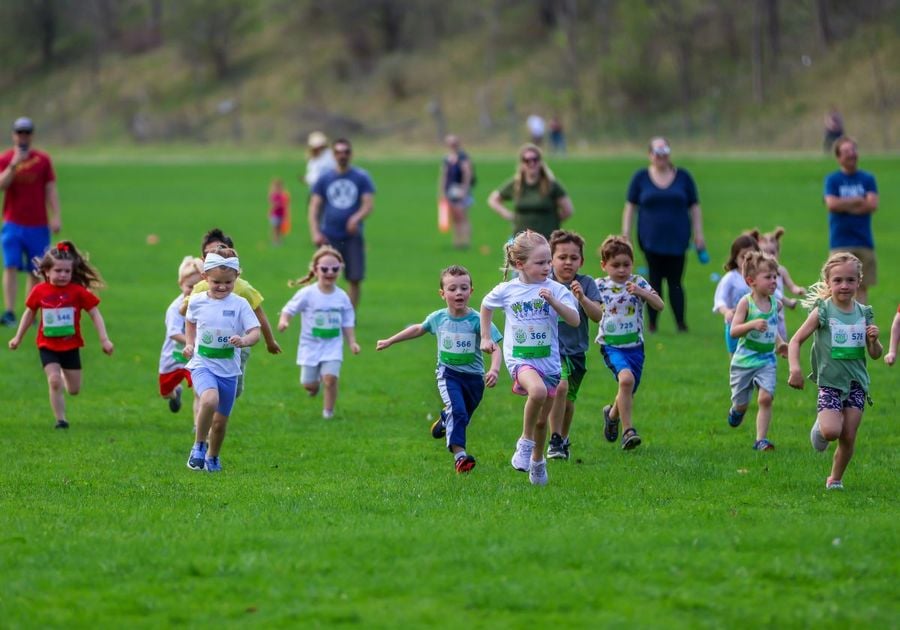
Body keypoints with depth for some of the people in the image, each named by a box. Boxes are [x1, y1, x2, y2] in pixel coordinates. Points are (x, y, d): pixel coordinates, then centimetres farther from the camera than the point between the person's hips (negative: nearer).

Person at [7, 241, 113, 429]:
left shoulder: (79, 291, -10)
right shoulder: (39, 291, -5)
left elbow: (95, 315, -5)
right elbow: (29, 314, 10)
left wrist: (104, 339, -12)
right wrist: (18, 338, 17)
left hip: (71, 346, 1)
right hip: (48, 347, -1)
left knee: (74, 390, 8)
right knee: (54, 381, -18)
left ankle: (64, 376, 44)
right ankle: (60, 419, -6)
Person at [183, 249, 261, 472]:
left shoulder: (239, 304, -7)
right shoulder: (197, 301, -2)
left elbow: (255, 332, -13)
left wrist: (244, 341, -33)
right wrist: (189, 344, 7)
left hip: (229, 369, 1)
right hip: (202, 365, -1)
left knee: (220, 421, 11)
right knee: (210, 400, -32)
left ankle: (212, 457, 38)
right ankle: (198, 446, -13)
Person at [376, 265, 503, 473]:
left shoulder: (477, 321, -14)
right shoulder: (438, 318, -3)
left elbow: (494, 348, -20)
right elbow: (417, 329, 17)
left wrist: (494, 369, -40)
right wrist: (389, 341, 26)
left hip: (474, 376, 0)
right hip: (448, 373, 0)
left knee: (462, 418, 16)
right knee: (457, 410, -24)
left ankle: (445, 420, 51)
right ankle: (459, 455, -26)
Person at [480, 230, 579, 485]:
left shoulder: (555, 290, -6)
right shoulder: (506, 290, -3)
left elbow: (574, 320, -15)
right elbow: (486, 305, 18)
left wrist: (553, 301, -28)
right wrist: (485, 338, 18)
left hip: (549, 360, 2)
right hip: (519, 358, -2)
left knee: (542, 420, 13)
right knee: (538, 391, -34)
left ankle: (537, 461, 40)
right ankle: (526, 442, -14)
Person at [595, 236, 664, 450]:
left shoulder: (638, 283, 0)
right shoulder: (600, 286, -1)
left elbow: (660, 305, -8)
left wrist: (641, 292, -24)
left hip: (635, 346, 3)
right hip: (611, 346, -3)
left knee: (628, 393, 12)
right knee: (626, 378, -28)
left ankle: (613, 414, 48)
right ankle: (628, 430, -22)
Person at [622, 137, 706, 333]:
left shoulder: (683, 177, 8)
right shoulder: (641, 177, 6)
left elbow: (694, 207, 10)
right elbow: (630, 207, 9)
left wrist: (698, 234, 6)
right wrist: (625, 234, 3)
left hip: (677, 239, 0)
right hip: (651, 239, 0)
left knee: (675, 281, -5)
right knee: (654, 280, -2)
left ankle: (681, 323, -6)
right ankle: (651, 323, 2)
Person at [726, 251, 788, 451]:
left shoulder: (775, 304, 3)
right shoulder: (746, 303, -12)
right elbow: (733, 331, -19)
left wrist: (780, 342, 7)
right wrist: (752, 324, -34)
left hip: (766, 360, 3)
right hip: (744, 360, -3)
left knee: (766, 397, -16)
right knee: (741, 403, 8)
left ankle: (761, 439, -9)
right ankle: (737, 410, 46)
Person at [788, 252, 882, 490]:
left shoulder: (863, 313, 4)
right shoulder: (822, 312, -6)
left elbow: (876, 354, 11)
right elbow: (795, 341, -5)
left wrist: (874, 340, -11)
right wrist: (795, 369, -20)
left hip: (856, 382, 3)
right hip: (830, 382, -3)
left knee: (848, 438, 2)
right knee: (831, 431, -20)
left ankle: (835, 478, 22)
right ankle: (819, 427, 16)